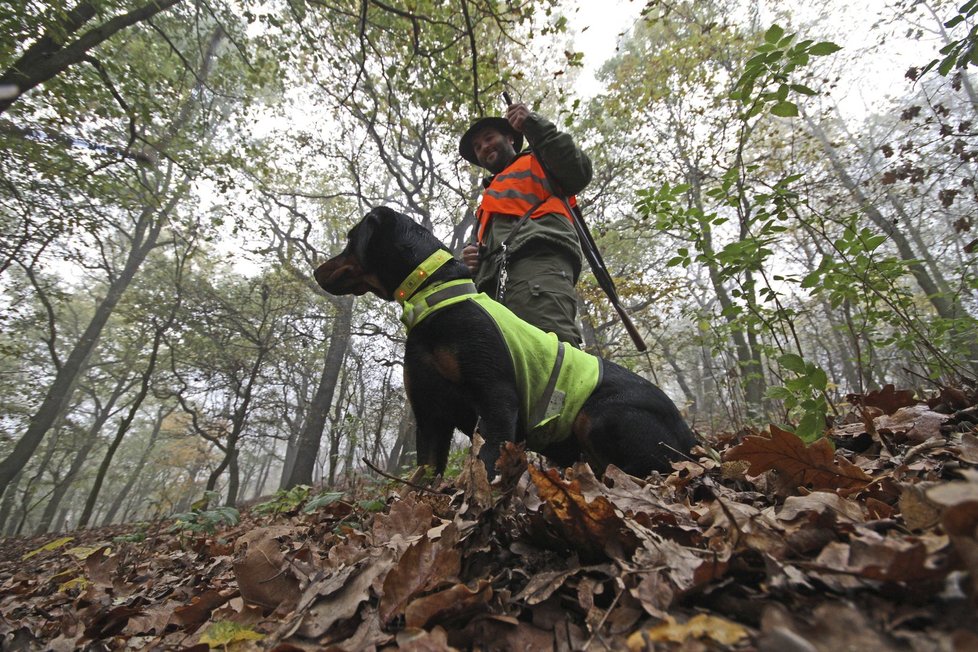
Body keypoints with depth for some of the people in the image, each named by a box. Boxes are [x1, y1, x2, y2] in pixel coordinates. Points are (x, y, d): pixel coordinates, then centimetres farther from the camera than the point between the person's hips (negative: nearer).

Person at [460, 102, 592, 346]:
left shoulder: (536, 161, 28)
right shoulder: (491, 198, 44)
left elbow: (579, 171, 8)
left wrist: (535, 125, 5)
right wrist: (475, 261, 15)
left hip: (538, 263, -5)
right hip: (495, 282, 5)